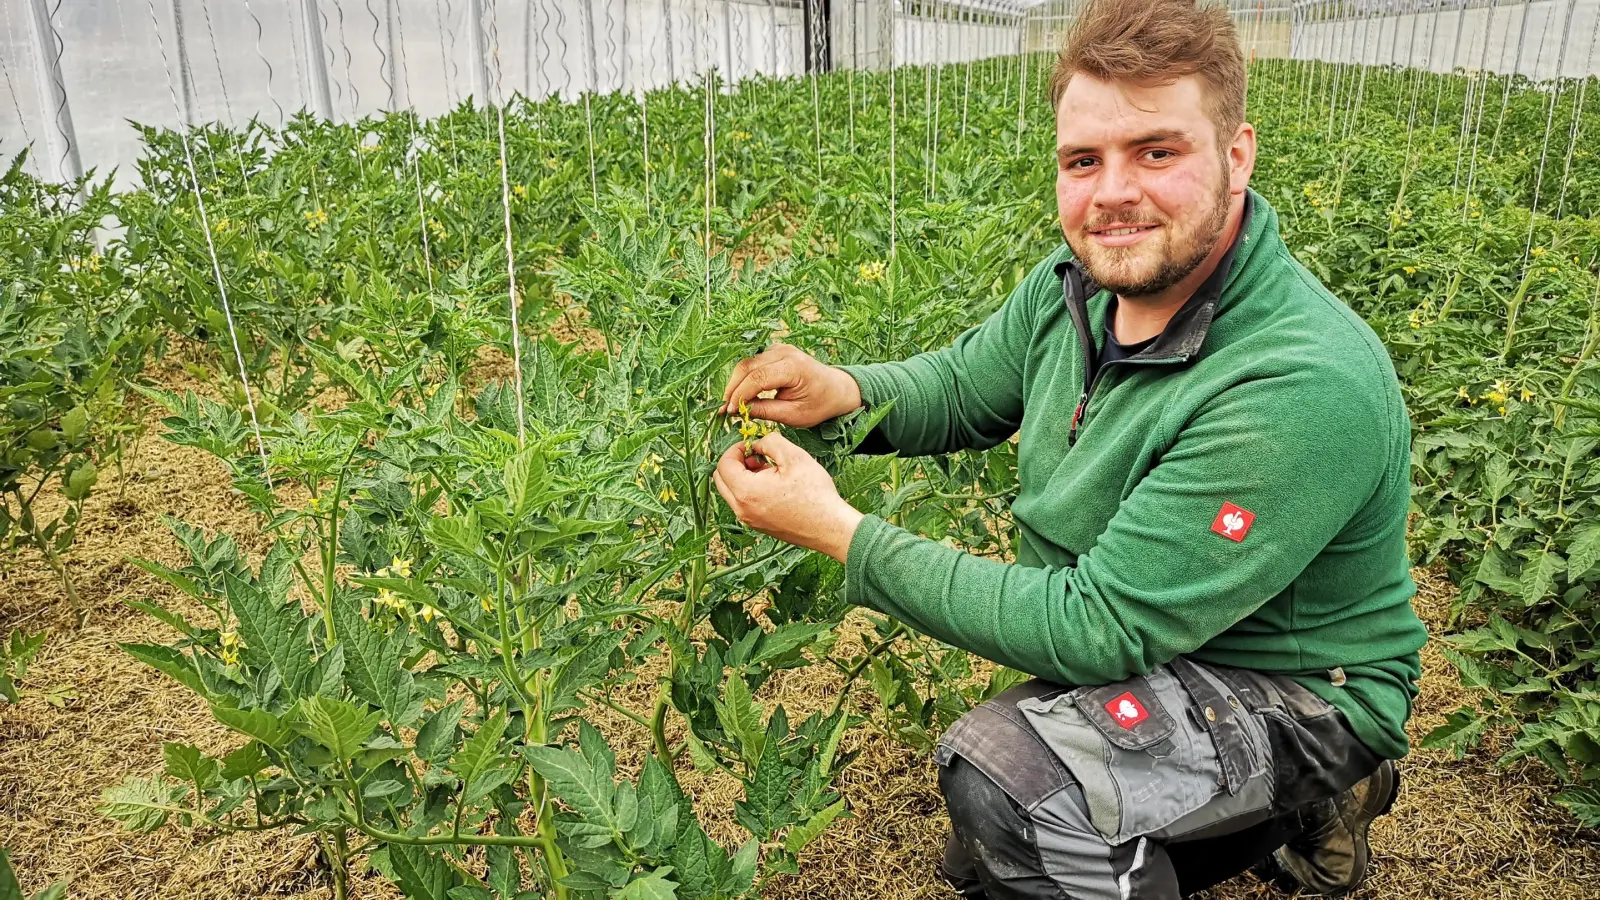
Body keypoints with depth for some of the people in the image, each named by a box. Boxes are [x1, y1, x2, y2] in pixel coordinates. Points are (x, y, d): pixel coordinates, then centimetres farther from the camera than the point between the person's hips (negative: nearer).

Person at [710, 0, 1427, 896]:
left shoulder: (1306, 388, -35)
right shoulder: (1078, 286, -10)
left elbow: (1098, 630, -33)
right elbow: (959, 390, 5)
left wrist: (838, 529, -32)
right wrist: (840, 391, -19)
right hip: (1144, 660, 8)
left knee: (1003, 769, -34)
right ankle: (1281, 815, 28)